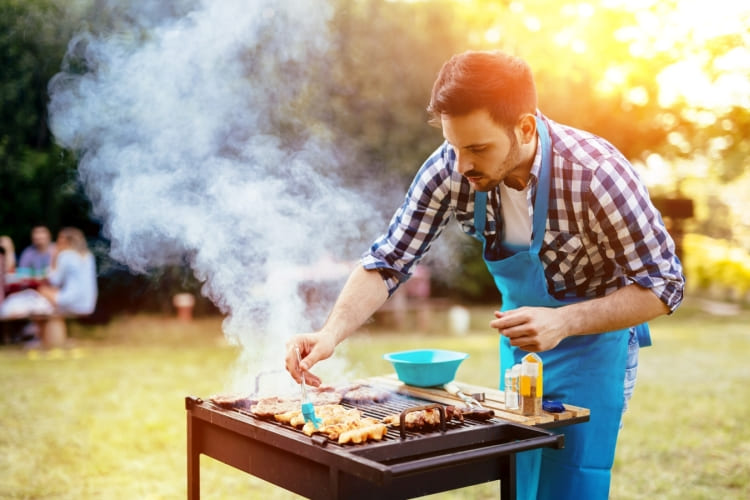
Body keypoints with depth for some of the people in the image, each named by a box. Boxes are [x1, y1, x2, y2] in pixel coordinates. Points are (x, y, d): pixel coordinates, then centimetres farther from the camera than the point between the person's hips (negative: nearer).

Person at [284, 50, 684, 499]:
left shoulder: (596, 175, -31)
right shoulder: (451, 169, -21)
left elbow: (663, 285, -23)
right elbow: (388, 261, -16)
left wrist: (564, 322, -35)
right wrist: (331, 335, -31)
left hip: (593, 336, -4)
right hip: (520, 340, 5)